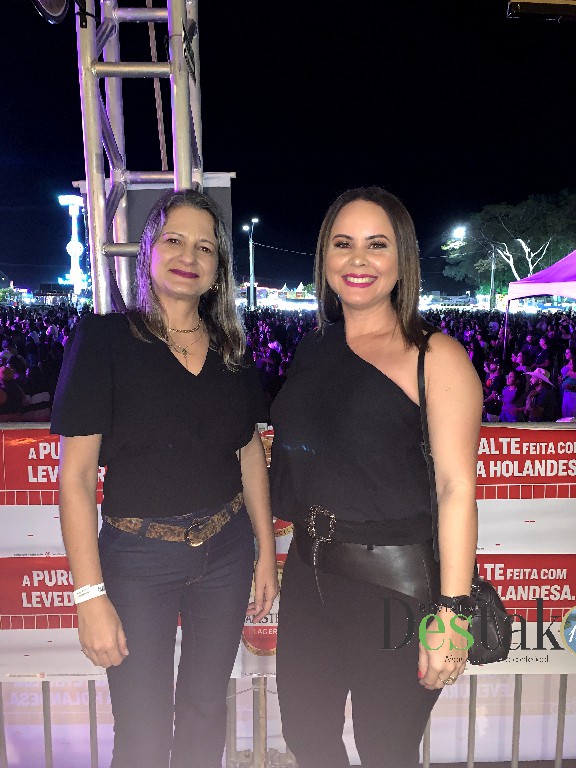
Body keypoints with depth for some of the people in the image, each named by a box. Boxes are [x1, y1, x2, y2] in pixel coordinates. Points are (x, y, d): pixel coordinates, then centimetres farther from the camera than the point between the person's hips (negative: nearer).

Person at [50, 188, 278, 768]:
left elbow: (250, 453, 9)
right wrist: (90, 594, -14)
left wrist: (267, 552, 9)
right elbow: (75, 474, -12)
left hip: (227, 550, 4)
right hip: (137, 557, -3)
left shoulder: (230, 350, 2)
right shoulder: (103, 339, -10)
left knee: (206, 708, 21)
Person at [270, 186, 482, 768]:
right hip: (310, 572, 6)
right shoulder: (313, 348, 6)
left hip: (394, 585, -5)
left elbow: (457, 487, -15)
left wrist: (451, 611, -18)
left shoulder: (437, 357, -11)